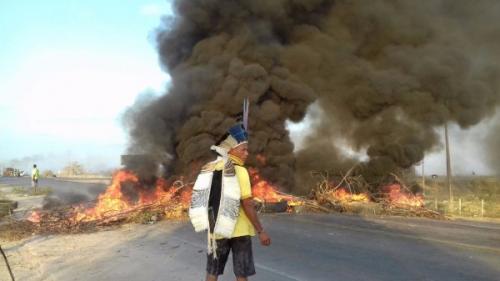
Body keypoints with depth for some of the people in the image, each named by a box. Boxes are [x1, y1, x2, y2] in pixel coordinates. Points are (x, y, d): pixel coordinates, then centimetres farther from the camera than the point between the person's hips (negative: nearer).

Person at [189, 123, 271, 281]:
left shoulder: (209, 170, 5)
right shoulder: (239, 171, -15)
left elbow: (205, 201, 10)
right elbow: (247, 204, -19)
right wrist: (261, 231, -14)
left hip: (216, 230, 6)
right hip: (239, 230, -5)